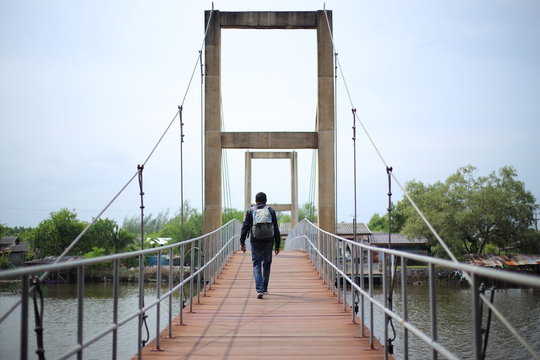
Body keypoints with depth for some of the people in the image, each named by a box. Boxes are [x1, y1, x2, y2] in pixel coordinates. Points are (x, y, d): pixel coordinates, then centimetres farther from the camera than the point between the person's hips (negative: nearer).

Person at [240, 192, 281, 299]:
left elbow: (245, 227, 0)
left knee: (257, 265, 0)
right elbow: (276, 230, 6)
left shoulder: (250, 211, 6)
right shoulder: (271, 211, 8)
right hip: (269, 241, 1)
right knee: (266, 264, 13)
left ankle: (259, 290, -14)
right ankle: (264, 288, 22)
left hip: (255, 241, -1)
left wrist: (242, 242, 2)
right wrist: (277, 245, 10)